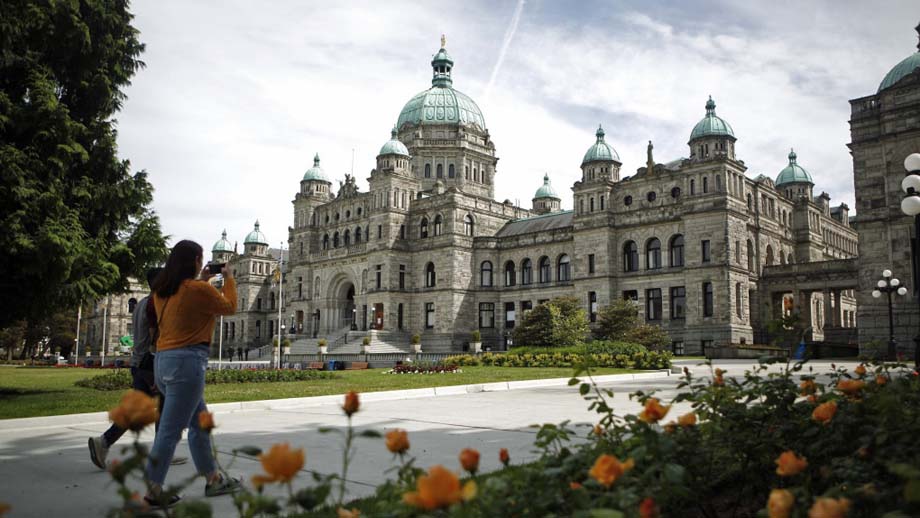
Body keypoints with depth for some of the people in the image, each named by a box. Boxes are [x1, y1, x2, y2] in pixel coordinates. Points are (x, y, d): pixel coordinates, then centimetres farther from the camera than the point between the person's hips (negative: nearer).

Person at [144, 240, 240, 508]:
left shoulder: (161, 290, 9)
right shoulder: (199, 289, -12)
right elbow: (229, 306, 4)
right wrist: (229, 278, 16)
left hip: (164, 359, 9)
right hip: (187, 361, -9)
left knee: (200, 423, 18)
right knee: (170, 431, -2)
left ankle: (214, 480, 27)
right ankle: (153, 492, 4)